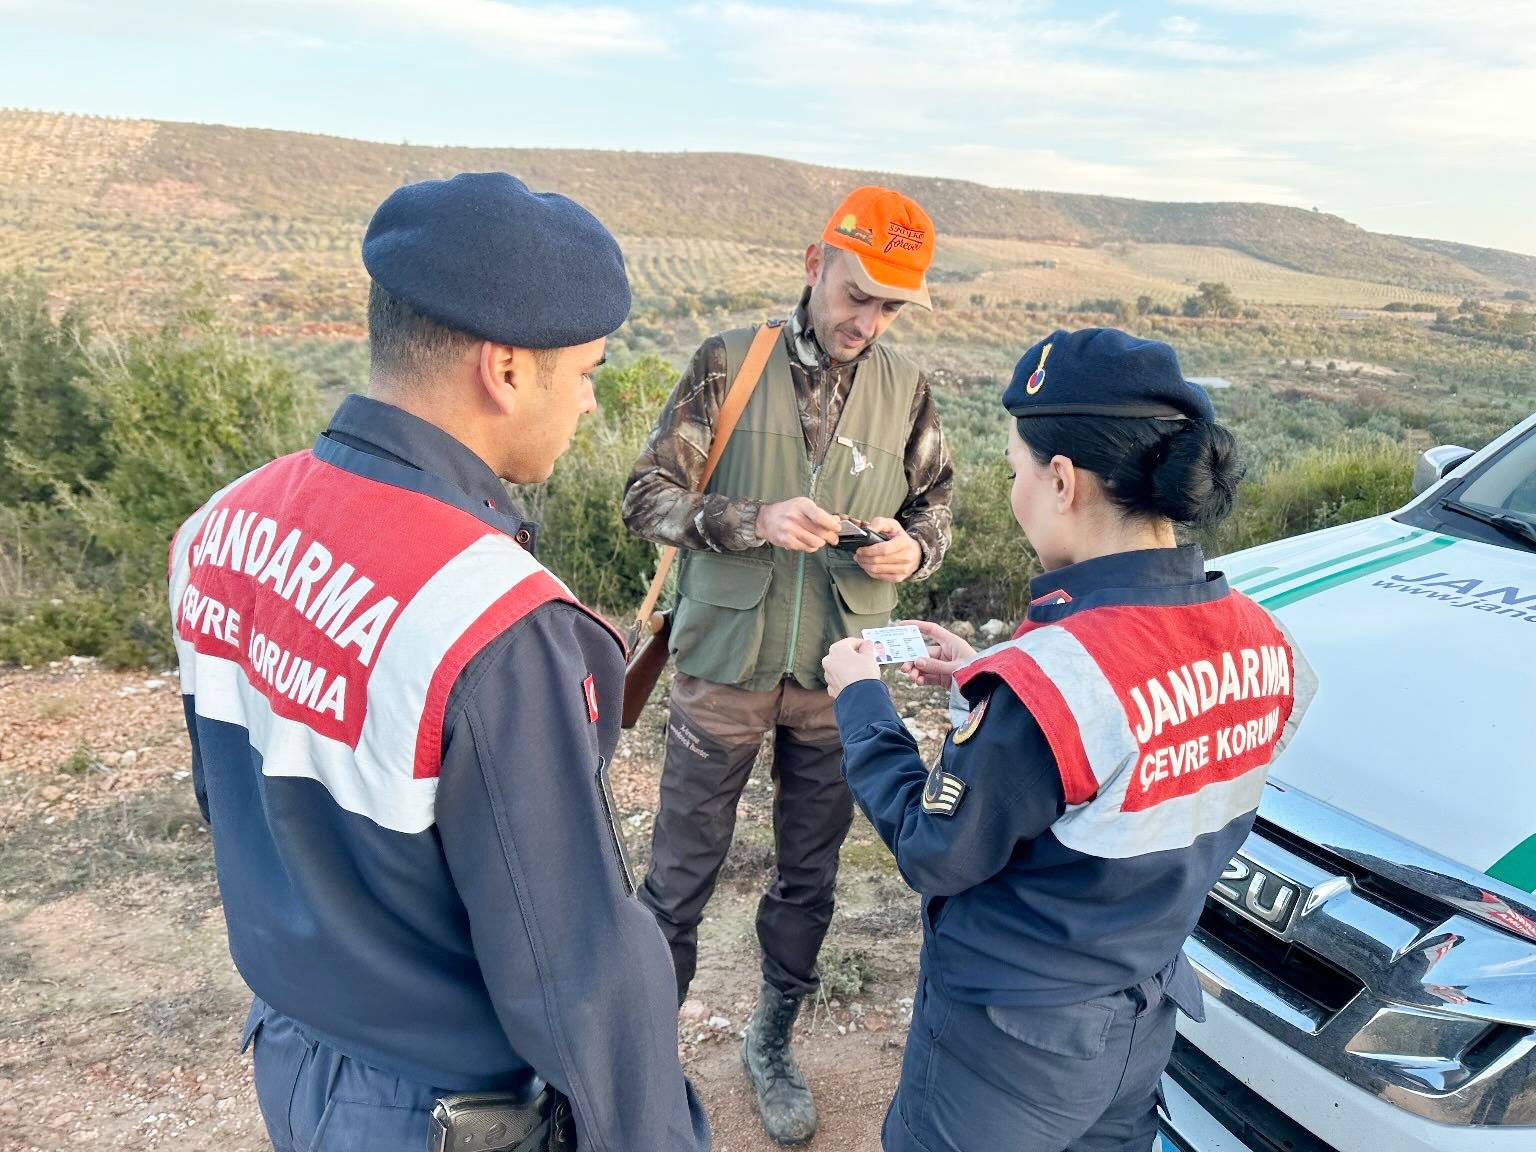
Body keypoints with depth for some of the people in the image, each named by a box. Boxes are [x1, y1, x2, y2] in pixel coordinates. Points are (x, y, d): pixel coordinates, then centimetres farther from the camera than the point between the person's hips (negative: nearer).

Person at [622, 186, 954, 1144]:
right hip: (727, 664, -2)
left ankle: (773, 1043, 41)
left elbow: (935, 508, 11)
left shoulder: (906, 389, 1)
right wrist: (754, 521, -24)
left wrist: (910, 548, -12)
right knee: (681, 875, 10)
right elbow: (649, 497, -8)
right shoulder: (730, 362, -6)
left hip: (839, 672, 3)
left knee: (810, 877, 17)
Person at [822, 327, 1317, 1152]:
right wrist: (988, 680, 6)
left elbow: (935, 857, -18)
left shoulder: (1046, 679, -32)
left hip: (1009, 1043, -6)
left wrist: (859, 701, -7)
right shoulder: (1262, 645, -9)